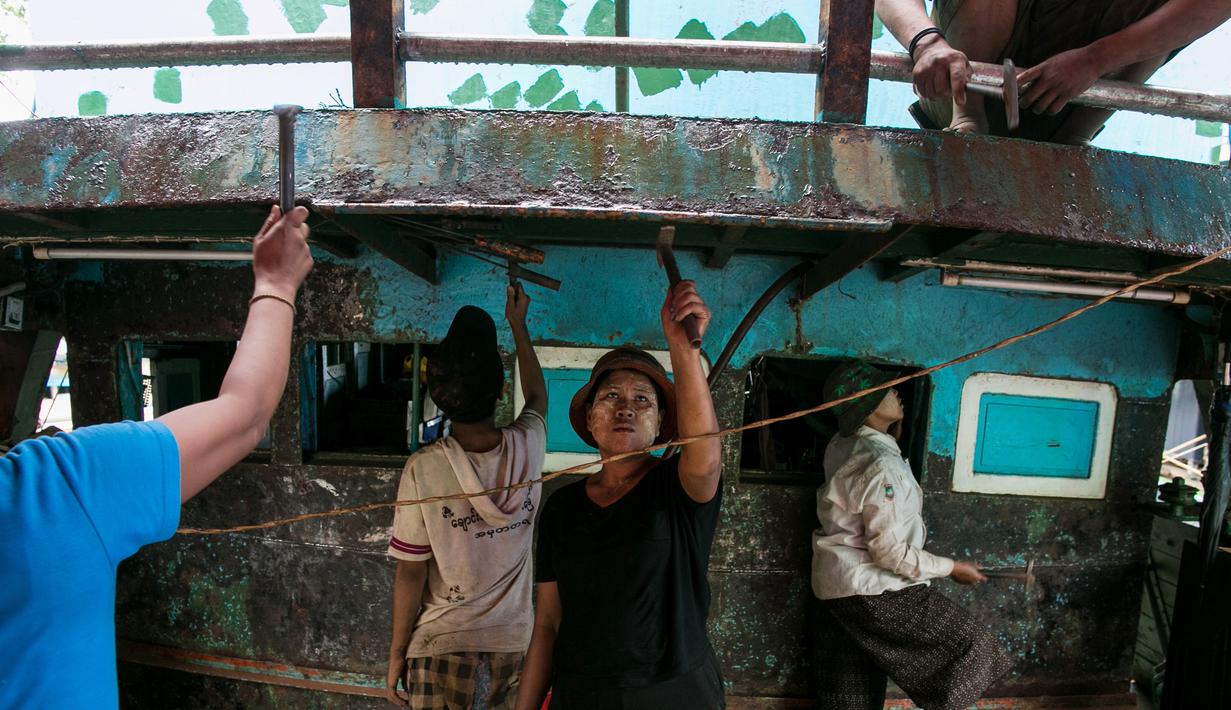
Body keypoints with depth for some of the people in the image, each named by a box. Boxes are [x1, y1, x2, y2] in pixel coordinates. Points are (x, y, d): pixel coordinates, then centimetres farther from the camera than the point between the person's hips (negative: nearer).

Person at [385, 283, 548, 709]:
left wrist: (396, 653, 4)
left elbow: (411, 573, -11)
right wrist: (518, 325, 23)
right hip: (514, 645, 3)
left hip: (442, 648, -3)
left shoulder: (423, 470, -19)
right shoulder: (528, 448, -11)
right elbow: (538, 395, 12)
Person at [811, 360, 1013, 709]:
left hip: (838, 585, 9)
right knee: (965, 643, 6)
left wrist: (895, 424, 23)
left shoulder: (841, 446, 4)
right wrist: (953, 567, -8)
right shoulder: (882, 464, -22)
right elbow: (889, 551, -21)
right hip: (872, 589, -9)